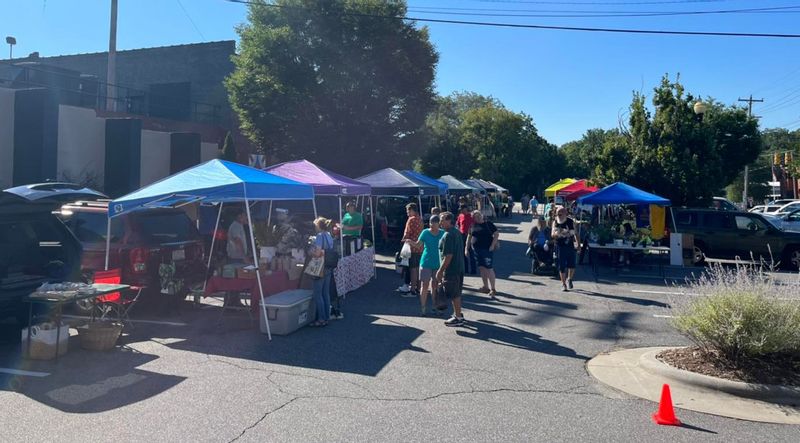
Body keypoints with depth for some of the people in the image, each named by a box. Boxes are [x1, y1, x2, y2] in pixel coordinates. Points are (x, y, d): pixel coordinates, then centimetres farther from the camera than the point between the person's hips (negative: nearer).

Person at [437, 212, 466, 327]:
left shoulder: (448, 235, -21)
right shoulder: (457, 232, 10)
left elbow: (448, 256, -24)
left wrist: (440, 271, -18)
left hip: (451, 270, -9)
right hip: (459, 268, 10)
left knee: (454, 295, 1)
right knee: (456, 293, 20)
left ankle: (458, 318, 8)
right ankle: (458, 313, 31)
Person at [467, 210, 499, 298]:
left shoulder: (488, 224, -3)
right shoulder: (473, 226, 9)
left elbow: (496, 234, -4)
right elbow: (469, 237, 17)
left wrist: (493, 245, -14)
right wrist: (466, 248, 11)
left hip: (487, 249, -5)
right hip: (477, 250, 5)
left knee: (489, 269, -7)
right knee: (482, 269, 12)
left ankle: (493, 289, -1)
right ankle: (486, 287, 24)